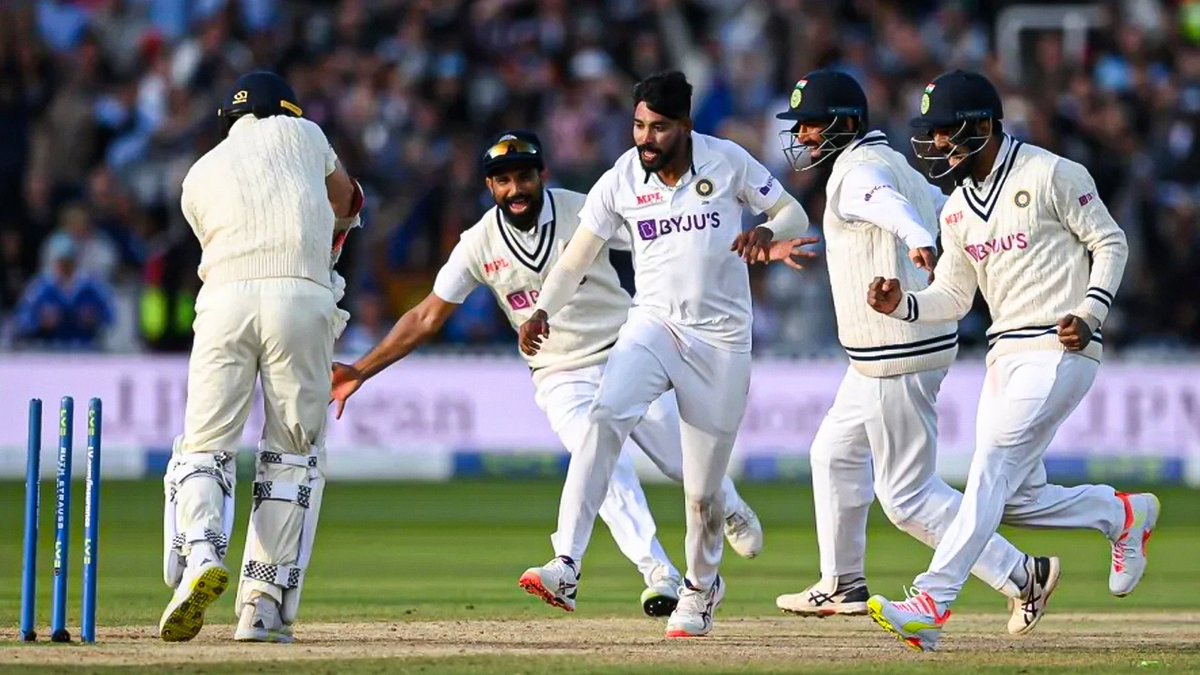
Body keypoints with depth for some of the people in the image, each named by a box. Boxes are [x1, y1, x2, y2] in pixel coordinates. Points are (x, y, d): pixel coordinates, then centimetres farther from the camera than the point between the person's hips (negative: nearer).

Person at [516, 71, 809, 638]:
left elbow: (793, 214, 1)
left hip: (721, 340, -1)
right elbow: (576, 259, 1)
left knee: (703, 487, 4)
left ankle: (702, 586, 33)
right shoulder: (620, 182, -2)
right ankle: (566, 566, -34)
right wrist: (543, 312, -17)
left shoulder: (728, 162, -5)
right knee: (605, 417, -28)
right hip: (654, 325, 1)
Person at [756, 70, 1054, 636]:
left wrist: (918, 241, -61)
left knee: (907, 495, -6)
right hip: (881, 356, 11)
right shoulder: (891, 164, 14)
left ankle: (1022, 575, -6)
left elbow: (887, 203, -40)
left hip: (898, 356, -11)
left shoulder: (859, 172, -17)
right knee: (835, 452, 25)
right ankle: (842, 585, 36)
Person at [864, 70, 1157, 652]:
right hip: (1005, 355, 8)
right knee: (1014, 498, 4)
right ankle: (1122, 514, 28)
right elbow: (953, 297, 14)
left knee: (992, 468, -18)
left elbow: (1109, 243, -2)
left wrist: (1090, 313, -15)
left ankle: (933, 602, -26)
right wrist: (901, 305, -5)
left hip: (1059, 351, -8)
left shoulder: (1051, 175, -7)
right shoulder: (957, 207, 14)